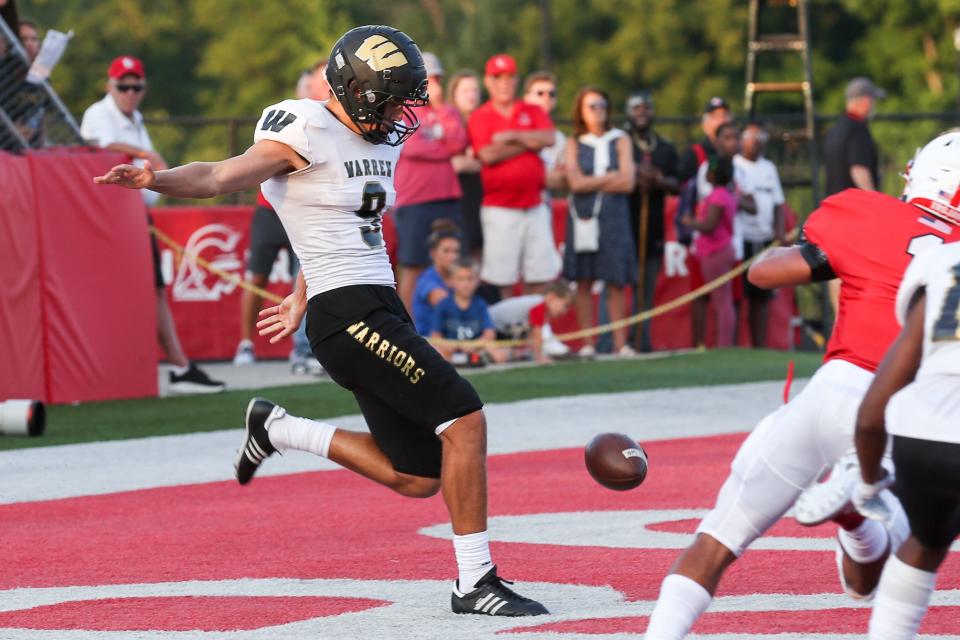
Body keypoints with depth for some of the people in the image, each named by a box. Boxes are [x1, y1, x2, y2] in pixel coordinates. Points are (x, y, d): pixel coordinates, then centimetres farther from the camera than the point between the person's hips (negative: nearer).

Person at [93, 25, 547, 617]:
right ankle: (476, 582, -8)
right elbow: (220, 176, -18)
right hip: (349, 317, -9)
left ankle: (279, 429, 24)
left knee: (417, 478, 10)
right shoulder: (310, 133, -10)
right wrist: (157, 179, -37)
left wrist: (303, 300, 28)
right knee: (465, 420, -15)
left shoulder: (383, 141, 15)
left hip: (382, 307, 9)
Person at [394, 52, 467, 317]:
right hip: (414, 201, -5)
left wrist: (440, 107, -3)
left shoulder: (448, 112, 16)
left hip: (448, 200, 5)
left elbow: (459, 143, -1)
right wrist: (446, 150, -1)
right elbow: (409, 147, -13)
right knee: (413, 268, -3)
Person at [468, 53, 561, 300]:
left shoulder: (533, 112, 13)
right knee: (502, 280, -5)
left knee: (541, 278, 3)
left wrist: (513, 136, -9)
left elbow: (549, 138, -5)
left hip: (535, 206, 4)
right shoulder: (480, 117, 1)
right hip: (500, 210, -4)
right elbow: (488, 154, -13)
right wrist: (529, 142, -5)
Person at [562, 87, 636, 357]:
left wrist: (591, 183, -3)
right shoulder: (574, 144, 8)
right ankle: (587, 343, 4)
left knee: (616, 282, -4)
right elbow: (575, 183, -4)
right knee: (584, 282, -1)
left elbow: (628, 183, -2)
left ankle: (620, 342, -1)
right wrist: (611, 177, -3)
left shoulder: (620, 140, 8)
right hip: (583, 218, 0)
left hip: (614, 216, 0)